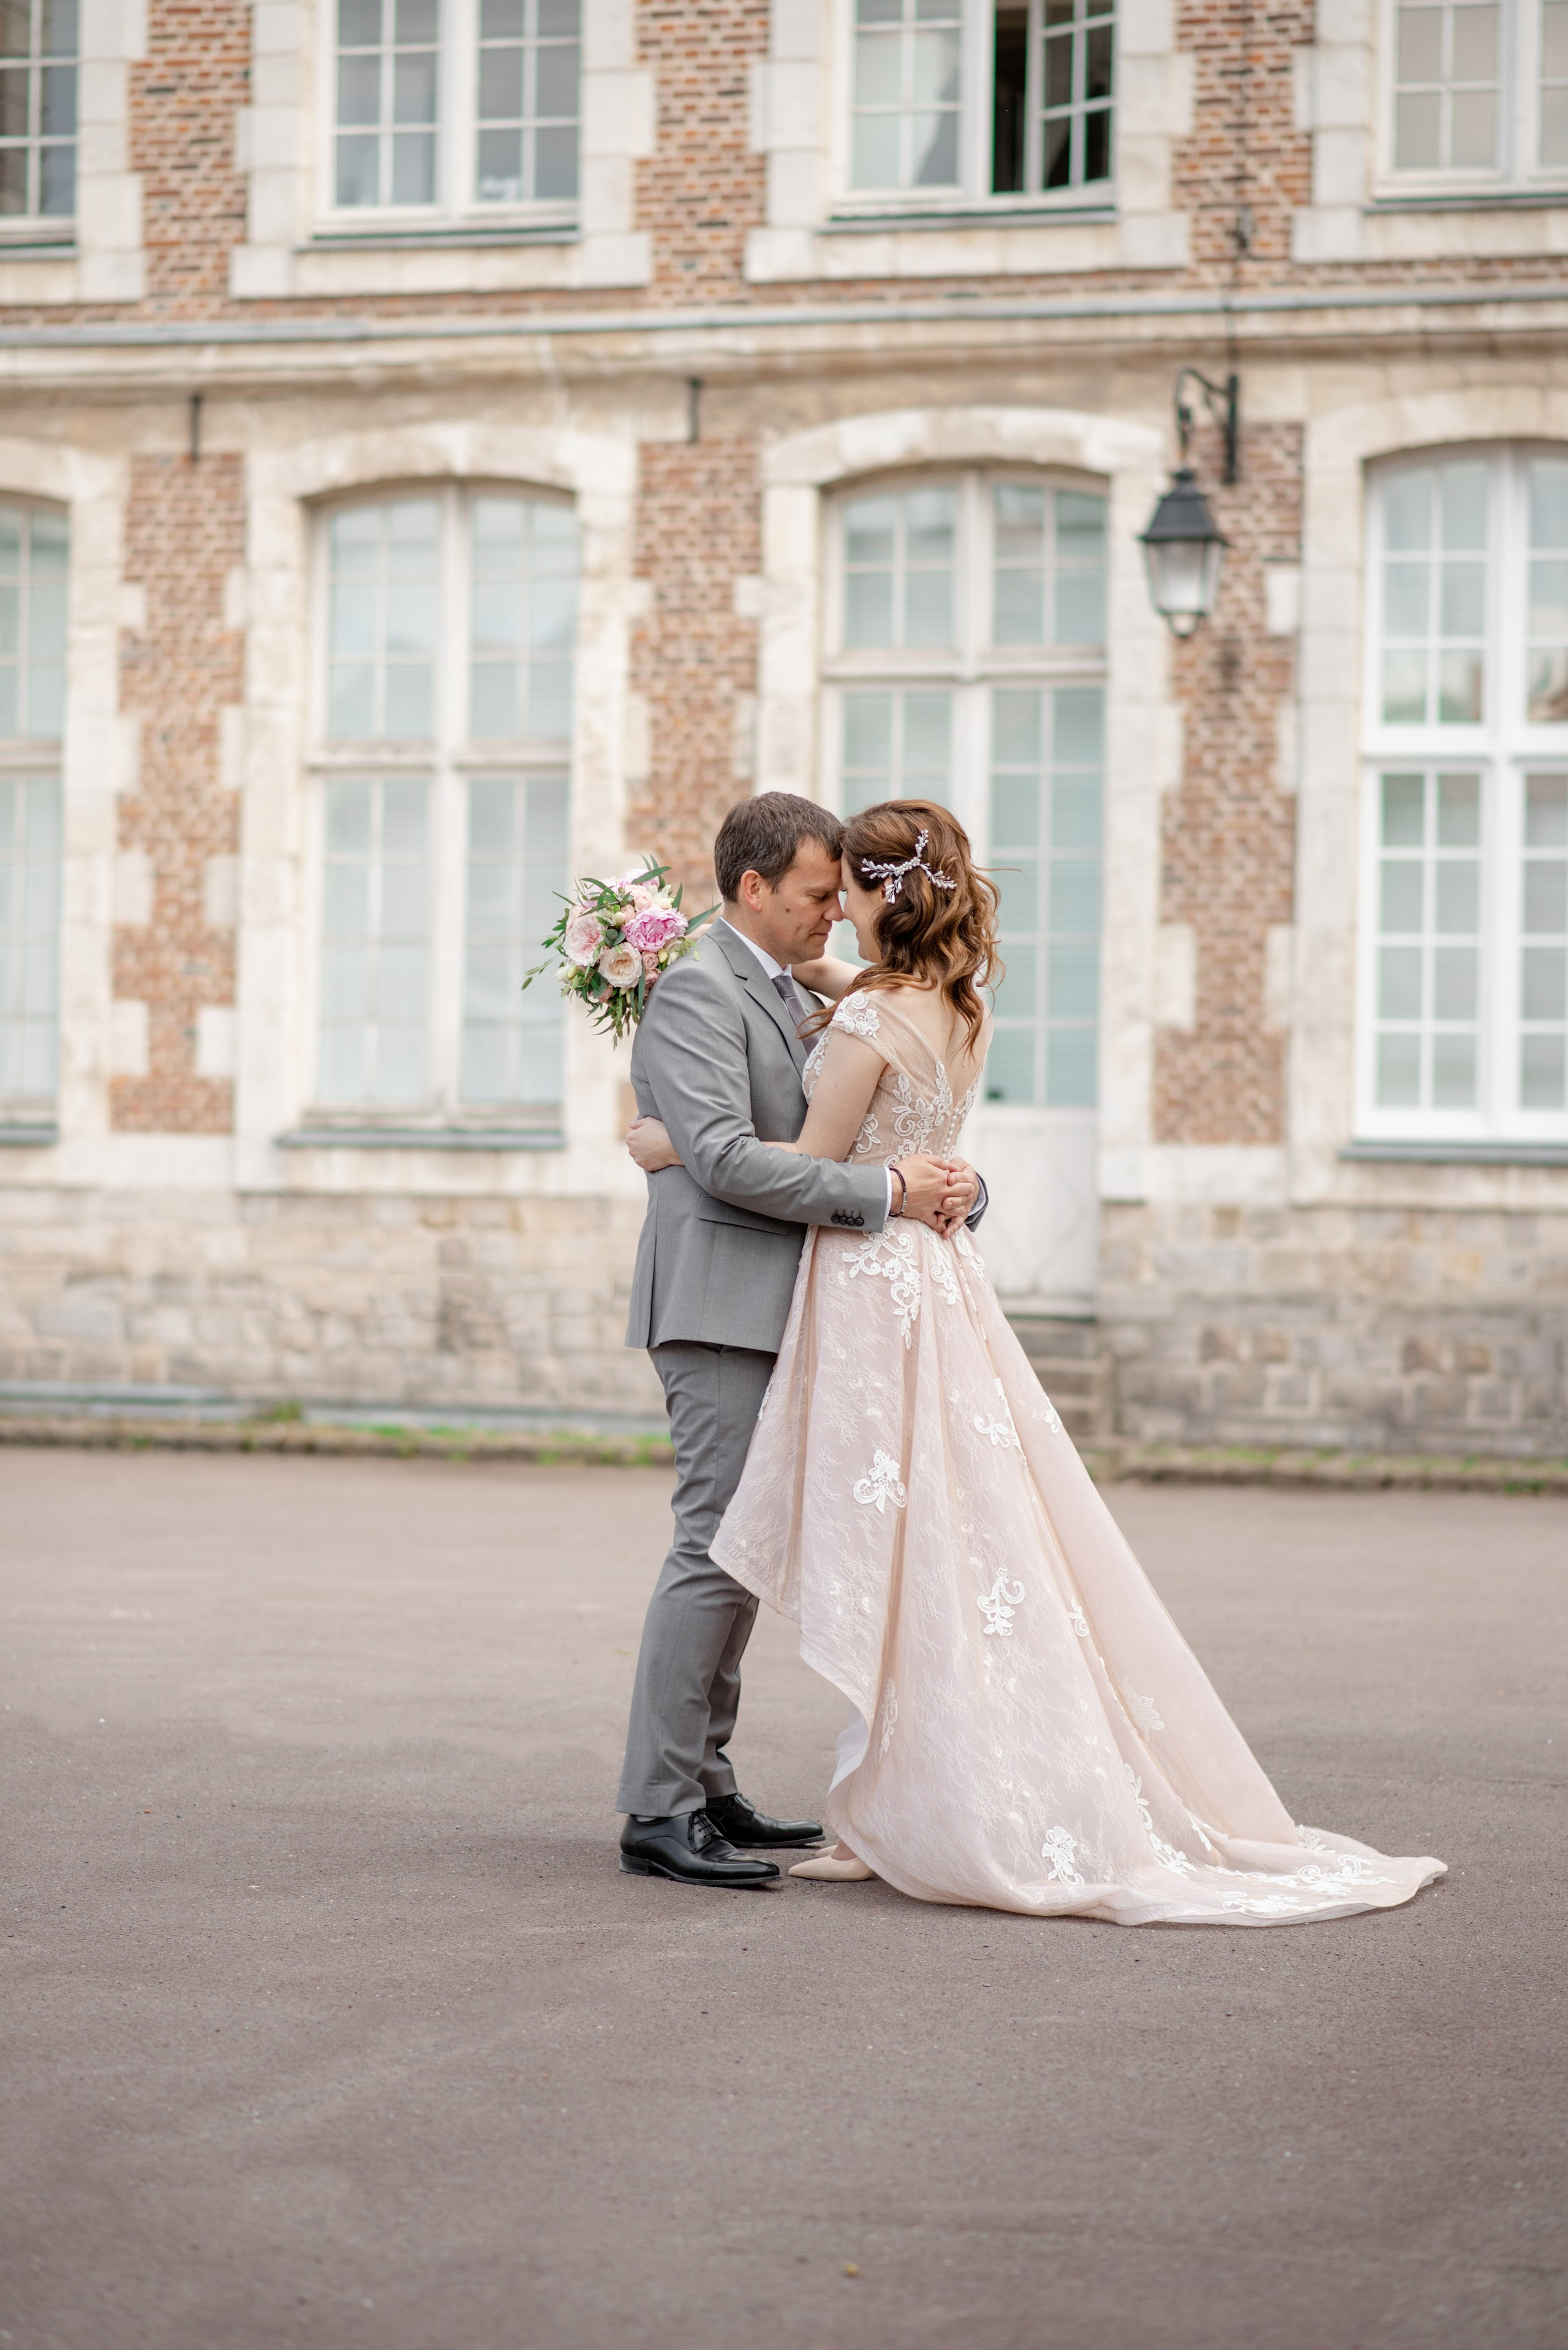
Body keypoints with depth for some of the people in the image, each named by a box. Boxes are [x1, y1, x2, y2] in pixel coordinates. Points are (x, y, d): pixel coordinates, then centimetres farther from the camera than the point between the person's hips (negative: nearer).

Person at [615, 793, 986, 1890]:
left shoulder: (795, 1001, 20)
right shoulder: (696, 991, -11)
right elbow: (727, 1158, -22)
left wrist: (950, 1181, -2)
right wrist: (888, 1193, -21)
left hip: (773, 1313, 10)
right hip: (721, 1306, -10)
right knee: (716, 1547, -11)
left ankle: (704, 1786, 18)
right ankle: (659, 1811, -9)